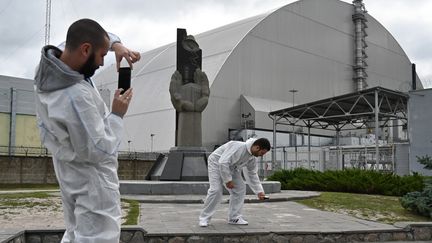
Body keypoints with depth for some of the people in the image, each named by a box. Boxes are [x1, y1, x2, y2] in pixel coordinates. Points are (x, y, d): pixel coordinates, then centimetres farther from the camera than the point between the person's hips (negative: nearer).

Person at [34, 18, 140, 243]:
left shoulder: (50, 64, -8)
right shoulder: (76, 96, -35)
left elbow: (96, 35, 7)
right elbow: (100, 151, -28)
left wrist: (116, 45, -11)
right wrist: (117, 115, -17)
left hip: (71, 173, 9)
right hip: (91, 179, -9)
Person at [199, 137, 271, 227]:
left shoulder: (252, 158, -7)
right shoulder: (238, 147, -35)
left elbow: (252, 175, 5)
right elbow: (223, 162, -37)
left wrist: (259, 191, 0)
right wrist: (228, 180, -29)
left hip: (231, 167, 8)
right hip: (216, 163, -8)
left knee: (240, 189, -2)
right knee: (216, 190, -19)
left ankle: (234, 218, 6)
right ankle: (204, 218, -6)